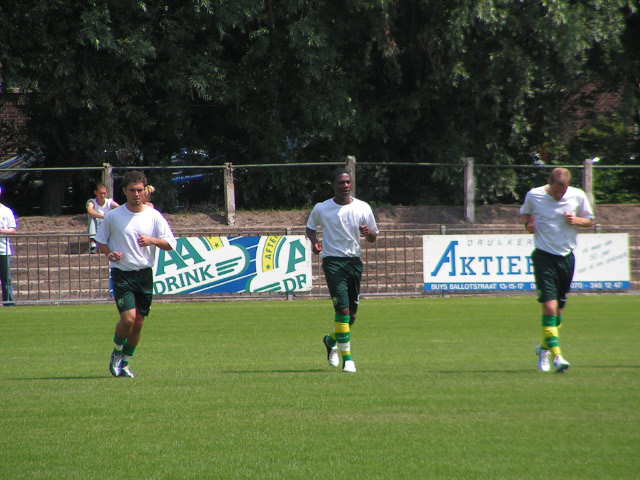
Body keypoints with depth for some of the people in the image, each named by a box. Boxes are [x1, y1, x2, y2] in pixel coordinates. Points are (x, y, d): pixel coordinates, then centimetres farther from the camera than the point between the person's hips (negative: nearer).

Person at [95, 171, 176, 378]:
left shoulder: (154, 216, 2)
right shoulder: (113, 216, -1)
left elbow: (170, 244, 0)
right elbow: (100, 241, 10)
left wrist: (152, 240, -19)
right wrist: (109, 253, -11)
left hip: (145, 274, 3)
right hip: (122, 274, -3)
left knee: (138, 323, 5)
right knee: (128, 318, -18)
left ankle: (125, 361, 22)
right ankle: (116, 353, 8)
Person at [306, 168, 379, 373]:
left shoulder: (363, 208, 4)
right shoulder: (321, 209, -1)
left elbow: (373, 237, 11)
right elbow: (310, 227, 17)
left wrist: (368, 232, -13)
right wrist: (314, 241, -5)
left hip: (354, 261, 4)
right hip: (333, 261, -4)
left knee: (352, 312, 8)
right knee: (343, 309, -16)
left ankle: (331, 340, 38)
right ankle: (347, 358, -11)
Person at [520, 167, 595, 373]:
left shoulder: (578, 196, -3)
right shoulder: (534, 195, -5)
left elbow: (590, 220, 9)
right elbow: (525, 212, 15)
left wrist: (576, 220, -12)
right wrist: (528, 222, -8)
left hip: (567, 257, 3)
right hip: (544, 256, -3)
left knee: (559, 308, 11)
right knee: (549, 306, -15)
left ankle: (544, 348, 34)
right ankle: (557, 356, -18)